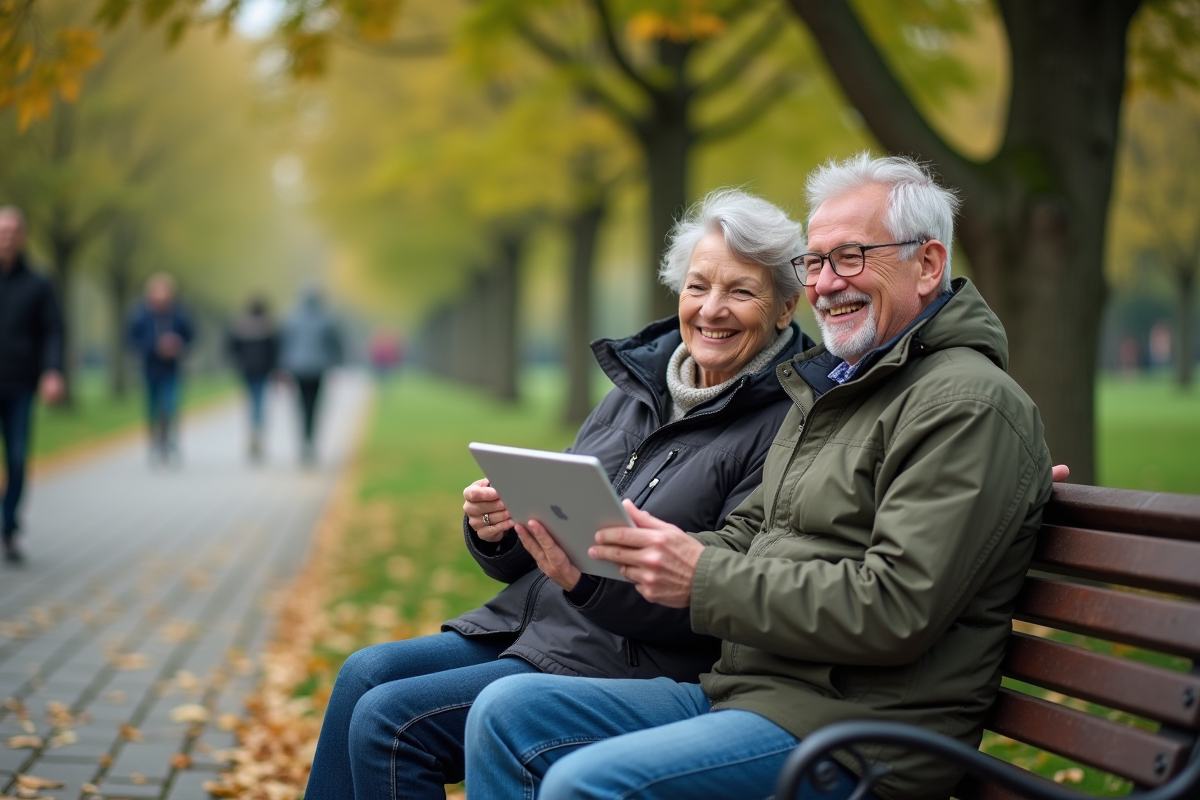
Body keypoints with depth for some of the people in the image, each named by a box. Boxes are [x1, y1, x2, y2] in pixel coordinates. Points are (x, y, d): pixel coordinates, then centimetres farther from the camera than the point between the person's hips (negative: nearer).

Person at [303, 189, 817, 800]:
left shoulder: (782, 427, -11)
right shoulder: (638, 387, 12)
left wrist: (592, 577, -30)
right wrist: (495, 532, -7)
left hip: (628, 664, -7)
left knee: (390, 721, -17)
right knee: (366, 673, -8)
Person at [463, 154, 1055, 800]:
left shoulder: (968, 405, -12)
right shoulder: (829, 390, 22)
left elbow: (895, 610, -21)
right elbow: (746, 535, 21)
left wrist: (705, 579, -20)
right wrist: (606, 546, 3)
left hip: (850, 730, -10)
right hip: (739, 690, 10)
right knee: (507, 711, 1)